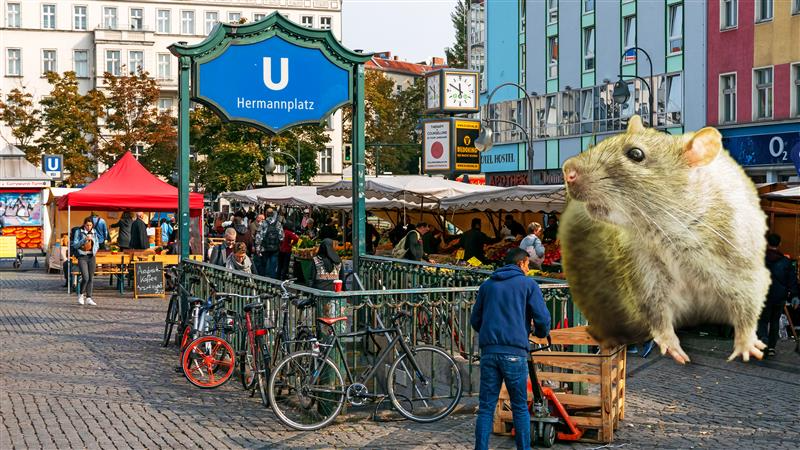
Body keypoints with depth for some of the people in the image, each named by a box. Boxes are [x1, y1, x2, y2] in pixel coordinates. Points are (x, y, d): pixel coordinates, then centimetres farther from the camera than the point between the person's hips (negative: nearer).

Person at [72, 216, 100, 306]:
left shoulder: (94, 233, 11)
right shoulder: (79, 232, 0)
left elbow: (97, 245, 16)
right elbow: (75, 245, -5)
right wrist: (84, 239, -17)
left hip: (91, 257, 4)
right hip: (82, 256, -4)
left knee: (91, 278, 2)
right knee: (85, 277, -13)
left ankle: (88, 298, 7)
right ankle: (81, 295, 9)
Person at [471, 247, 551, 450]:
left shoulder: (487, 285, 16)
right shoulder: (528, 284, 5)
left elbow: (475, 320, 18)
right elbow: (542, 318, -2)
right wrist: (541, 333, 19)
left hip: (488, 351, 3)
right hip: (514, 353, -3)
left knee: (486, 408, 4)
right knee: (520, 408, 7)